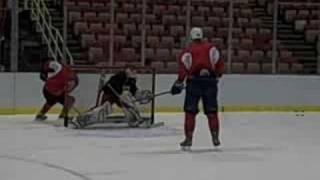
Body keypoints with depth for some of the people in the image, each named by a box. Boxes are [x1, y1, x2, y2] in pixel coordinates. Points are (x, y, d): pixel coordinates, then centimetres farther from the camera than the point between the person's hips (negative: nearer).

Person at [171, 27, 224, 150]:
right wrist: (217, 75, 16)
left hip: (194, 81, -2)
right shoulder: (211, 47, 9)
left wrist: (179, 82, -4)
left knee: (190, 111, 4)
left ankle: (188, 138, 1)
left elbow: (183, 66, -8)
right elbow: (219, 62, 2)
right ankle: (215, 137, 12)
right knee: (212, 110, 12)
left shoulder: (188, 50, 4)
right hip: (210, 81, 2)